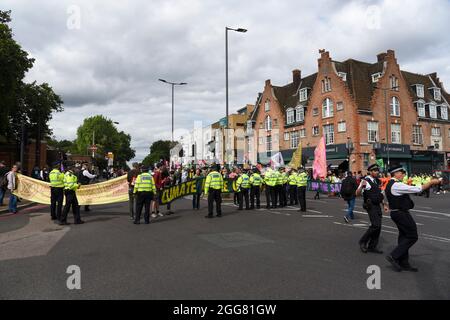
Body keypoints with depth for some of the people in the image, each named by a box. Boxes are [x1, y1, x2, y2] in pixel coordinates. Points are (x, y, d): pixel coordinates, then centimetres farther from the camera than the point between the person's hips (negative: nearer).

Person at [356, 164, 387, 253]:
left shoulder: (378, 181, 14)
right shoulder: (366, 181, -11)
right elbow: (357, 193, -20)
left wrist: (384, 205, 20)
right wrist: (362, 186, -38)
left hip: (377, 206, 8)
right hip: (371, 206, -8)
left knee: (378, 227, 9)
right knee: (375, 225, -17)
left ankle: (372, 247, 19)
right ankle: (363, 241, 1)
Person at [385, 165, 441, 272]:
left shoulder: (391, 184, 13)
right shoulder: (397, 185, -20)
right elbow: (417, 189, -20)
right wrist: (431, 182, -11)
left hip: (397, 213, 11)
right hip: (401, 214, -11)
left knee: (404, 236, 14)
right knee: (412, 237, -3)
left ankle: (403, 263, 20)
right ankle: (394, 256, -3)